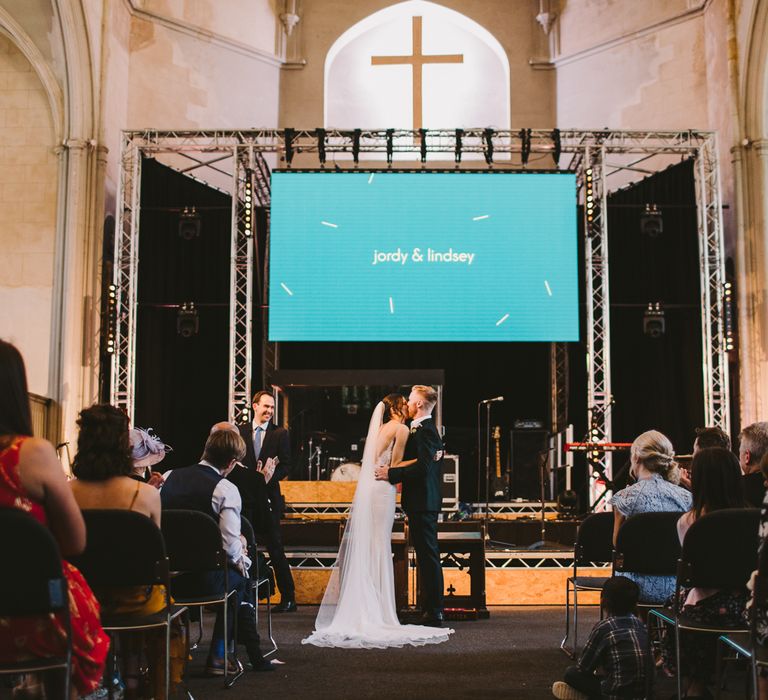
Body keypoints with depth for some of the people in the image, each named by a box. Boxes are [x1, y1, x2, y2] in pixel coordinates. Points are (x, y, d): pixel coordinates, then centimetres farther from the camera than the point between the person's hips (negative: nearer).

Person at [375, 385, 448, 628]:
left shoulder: (424, 430, -15)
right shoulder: (426, 428, 17)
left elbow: (422, 467, -24)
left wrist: (391, 474, -18)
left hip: (422, 503, -11)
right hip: (423, 501, 11)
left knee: (428, 556, -7)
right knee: (426, 556, 14)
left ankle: (434, 612, -3)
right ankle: (430, 608, 21)